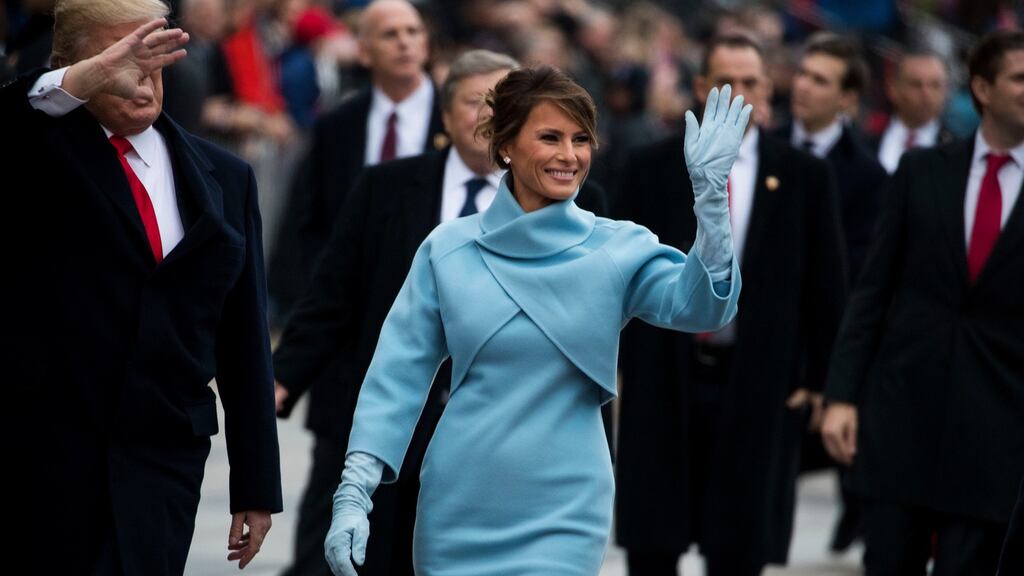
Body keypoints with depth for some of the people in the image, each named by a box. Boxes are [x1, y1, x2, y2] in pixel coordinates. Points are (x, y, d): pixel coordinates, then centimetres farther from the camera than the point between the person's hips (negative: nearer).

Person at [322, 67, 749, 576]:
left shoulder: (617, 249, -1)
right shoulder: (448, 249, 1)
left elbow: (700, 306, -18)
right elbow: (398, 376, 2)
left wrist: (711, 191, -30)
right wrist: (353, 494, -6)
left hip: (561, 514, -1)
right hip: (457, 509, 2)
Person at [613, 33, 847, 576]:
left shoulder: (804, 176, 2)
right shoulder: (651, 169, 4)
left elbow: (825, 286, 4)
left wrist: (818, 380, 0)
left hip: (758, 387, -1)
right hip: (662, 379, 1)